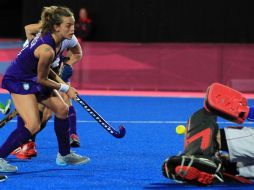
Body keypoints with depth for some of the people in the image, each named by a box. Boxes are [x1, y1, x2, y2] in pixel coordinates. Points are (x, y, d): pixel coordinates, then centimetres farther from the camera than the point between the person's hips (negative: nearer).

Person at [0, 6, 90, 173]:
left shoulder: (51, 35, -9)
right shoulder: (47, 50, -33)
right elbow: (42, 79, -19)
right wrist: (65, 88, -9)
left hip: (33, 77, 10)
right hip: (18, 80, -10)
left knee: (62, 109, 12)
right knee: (33, 125, -21)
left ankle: (64, 155, 26)